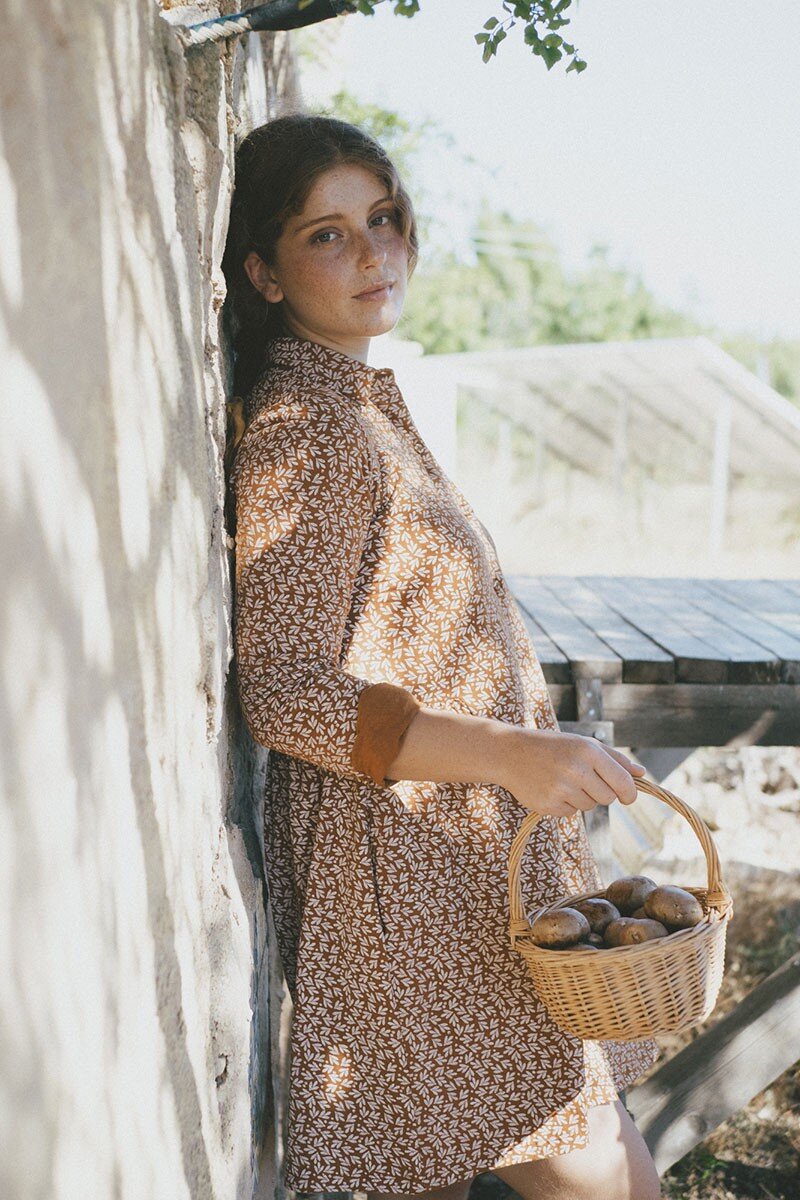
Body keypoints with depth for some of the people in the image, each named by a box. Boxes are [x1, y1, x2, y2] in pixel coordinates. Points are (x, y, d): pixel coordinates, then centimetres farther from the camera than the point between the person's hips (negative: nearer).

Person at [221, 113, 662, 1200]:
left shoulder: (363, 400, 13)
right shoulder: (301, 432, -18)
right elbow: (283, 693, -23)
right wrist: (509, 754, -29)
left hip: (471, 840, 9)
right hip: (407, 854, -9)